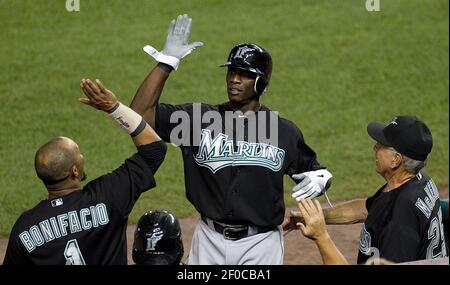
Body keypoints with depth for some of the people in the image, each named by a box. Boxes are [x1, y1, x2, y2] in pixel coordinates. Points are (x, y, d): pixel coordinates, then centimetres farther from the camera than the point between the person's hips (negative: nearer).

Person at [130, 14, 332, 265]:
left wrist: (319, 180, -15)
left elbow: (314, 171, 10)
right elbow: (141, 113, -6)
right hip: (210, 242, 1)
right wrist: (166, 63, -12)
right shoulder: (199, 118, 1)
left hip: (260, 245, -1)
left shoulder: (286, 132, 1)